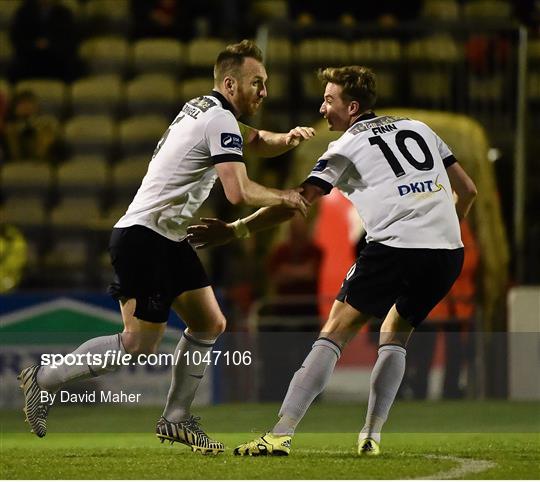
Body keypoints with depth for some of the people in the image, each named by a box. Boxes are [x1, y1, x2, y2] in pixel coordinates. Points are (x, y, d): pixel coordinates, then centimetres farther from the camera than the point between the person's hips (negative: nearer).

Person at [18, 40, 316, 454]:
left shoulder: (205, 110, 14)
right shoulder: (220, 120, -16)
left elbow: (256, 142, 28)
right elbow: (239, 191, -24)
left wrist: (288, 138, 6)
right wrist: (283, 198, -8)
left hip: (168, 240, 10)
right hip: (144, 237, -10)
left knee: (210, 325, 10)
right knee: (140, 345, -9)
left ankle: (176, 419, 14)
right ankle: (44, 379, 3)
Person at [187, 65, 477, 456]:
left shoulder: (347, 147, 5)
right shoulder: (419, 128, 21)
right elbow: (468, 191, 22)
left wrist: (234, 230, 0)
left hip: (394, 247, -5)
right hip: (448, 251, 5)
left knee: (335, 333, 2)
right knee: (395, 335, 24)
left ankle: (281, 434, -5)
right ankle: (371, 436, 14)